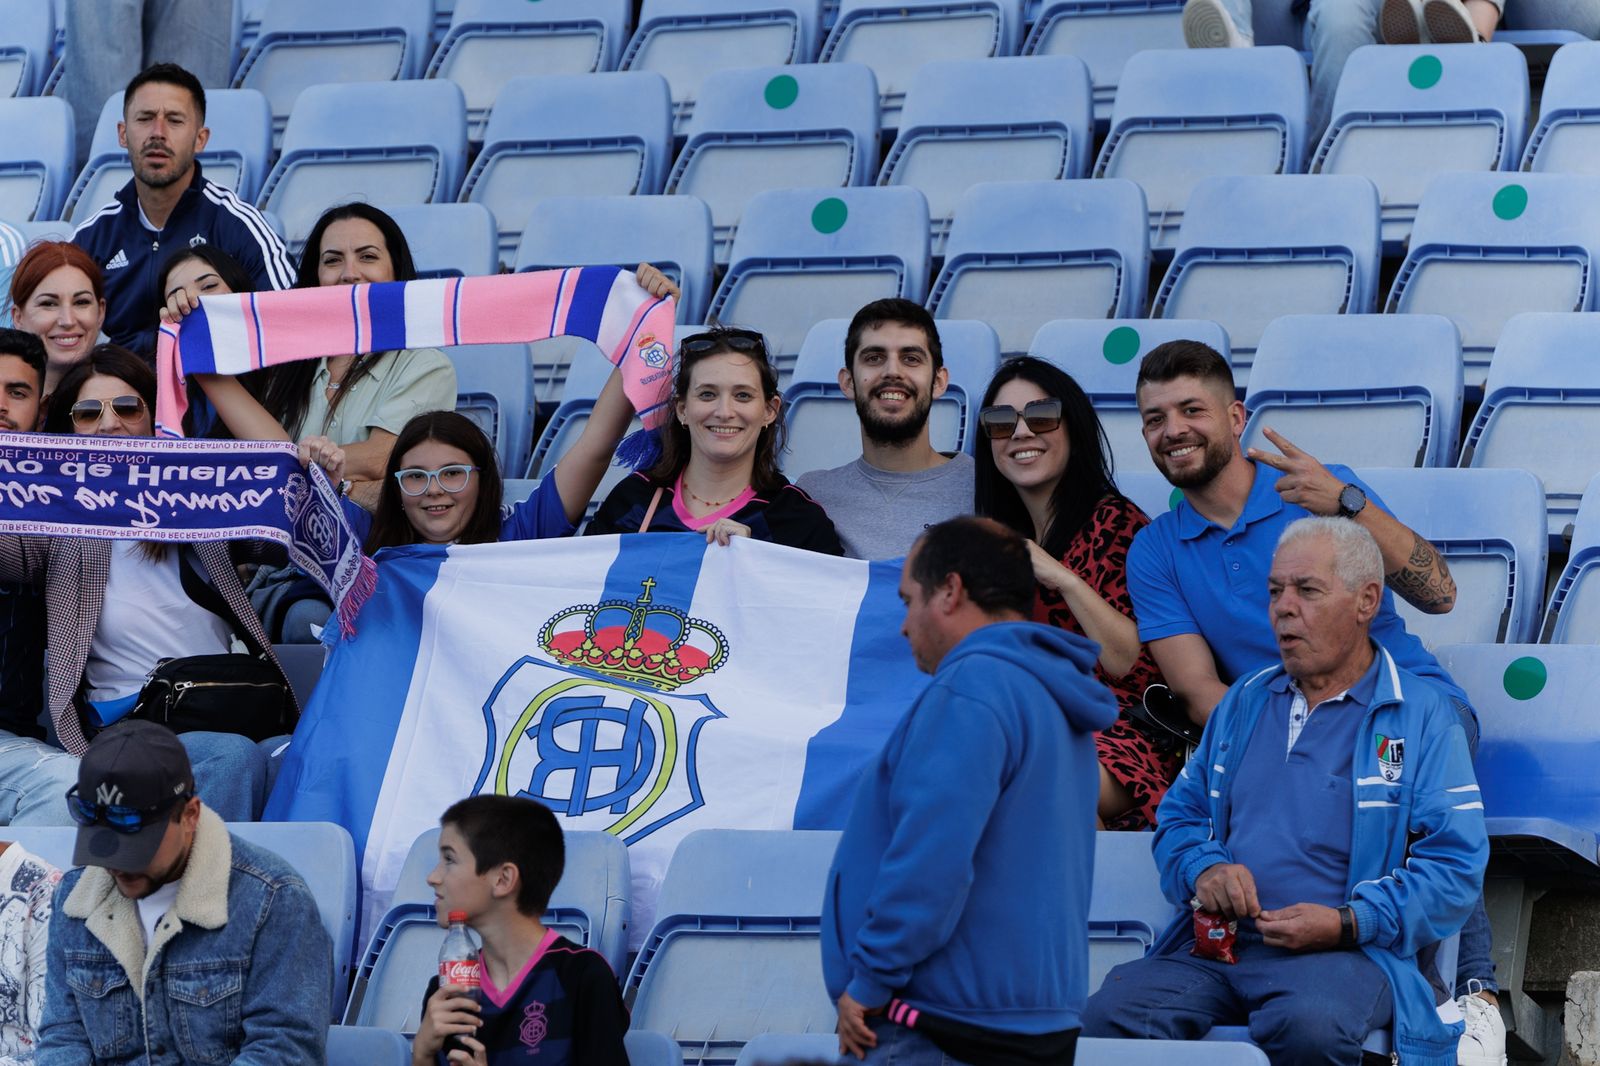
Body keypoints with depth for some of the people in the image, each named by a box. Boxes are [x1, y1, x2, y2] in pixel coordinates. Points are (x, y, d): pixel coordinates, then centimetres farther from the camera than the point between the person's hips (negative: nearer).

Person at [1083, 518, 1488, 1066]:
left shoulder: (1422, 716, 6)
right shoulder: (1245, 702, 24)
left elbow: (1456, 865, -3)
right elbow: (1180, 814, 27)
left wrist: (1347, 923, -15)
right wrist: (1204, 868, 1)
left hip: (1347, 952, -4)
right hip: (1215, 947, 4)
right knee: (1109, 1015, -27)